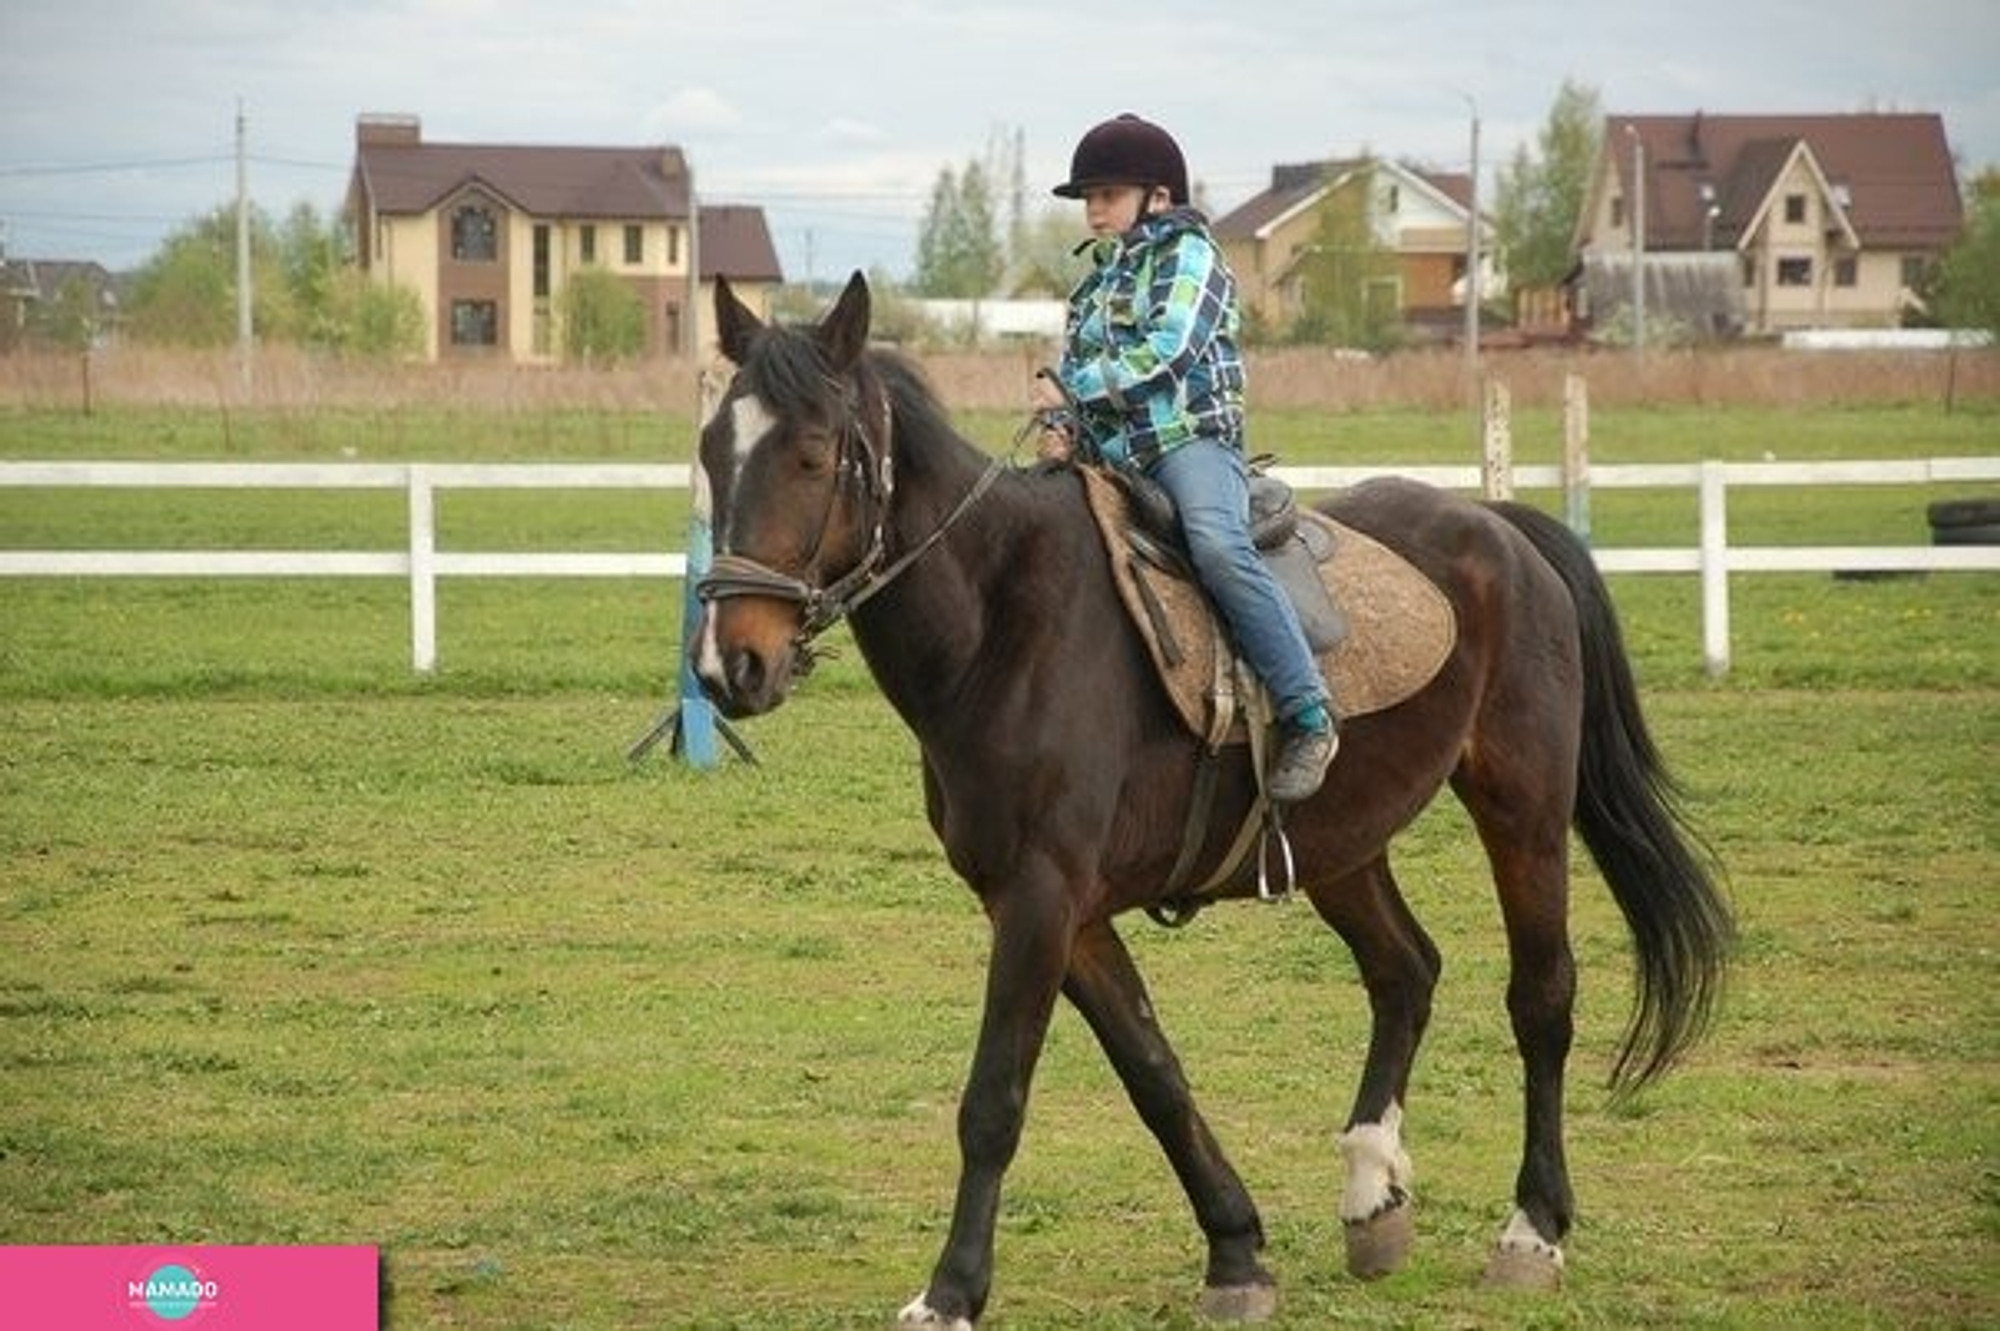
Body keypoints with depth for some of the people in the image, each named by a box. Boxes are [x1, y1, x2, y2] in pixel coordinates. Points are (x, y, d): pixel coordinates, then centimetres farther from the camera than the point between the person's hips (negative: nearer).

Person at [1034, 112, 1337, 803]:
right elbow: (1073, 368, 25)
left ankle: (1308, 718, -37)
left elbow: (1167, 351, -13)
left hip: (1189, 438, -9)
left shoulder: (1187, 254, 1)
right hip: (1109, 455, 9)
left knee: (1217, 545, -34)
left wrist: (1073, 390, -12)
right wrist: (1062, 426, 2)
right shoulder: (1097, 284, 26)